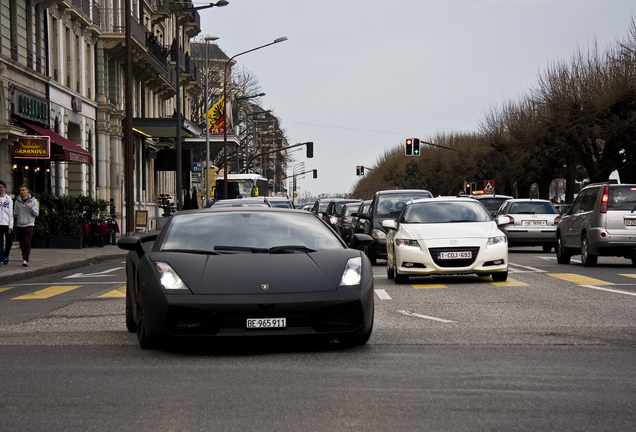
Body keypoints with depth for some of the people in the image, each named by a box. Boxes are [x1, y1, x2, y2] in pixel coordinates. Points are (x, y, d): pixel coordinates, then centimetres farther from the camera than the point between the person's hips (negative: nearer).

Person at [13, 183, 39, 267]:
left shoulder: (33, 200, 1)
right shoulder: (17, 201, 8)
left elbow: (36, 214, 0)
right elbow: (16, 213, 15)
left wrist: (31, 208, -19)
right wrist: (15, 214, -9)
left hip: (29, 225, -3)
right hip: (19, 225, 3)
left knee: (27, 243, -15)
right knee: (22, 244, 6)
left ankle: (25, 260, -19)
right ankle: (25, 258, 22)